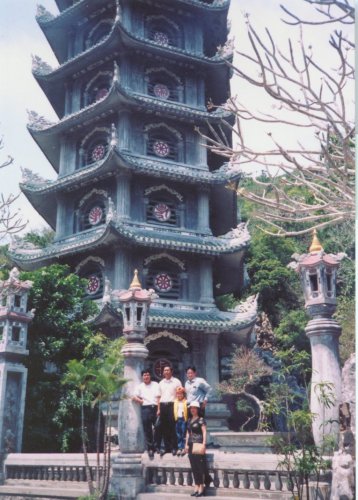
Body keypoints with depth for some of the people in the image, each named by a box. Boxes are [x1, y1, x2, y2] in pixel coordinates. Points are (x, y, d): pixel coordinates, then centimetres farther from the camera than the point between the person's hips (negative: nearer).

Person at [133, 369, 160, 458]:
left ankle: (156, 446, 12)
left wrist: (159, 409, -6)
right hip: (145, 408, 0)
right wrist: (141, 401, -5)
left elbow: (159, 397, 4)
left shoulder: (156, 385, 11)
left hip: (155, 408, 0)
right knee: (147, 430, -1)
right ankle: (149, 448, 4)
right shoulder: (140, 386, 14)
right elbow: (134, 397, 8)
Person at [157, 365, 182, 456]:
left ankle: (174, 447, 1)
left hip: (172, 405, -4)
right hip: (163, 405, 4)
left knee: (172, 426, -6)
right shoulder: (161, 383, 17)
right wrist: (158, 409, 10)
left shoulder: (176, 382, 4)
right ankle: (166, 447, 12)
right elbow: (159, 397, 17)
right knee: (164, 427, 4)